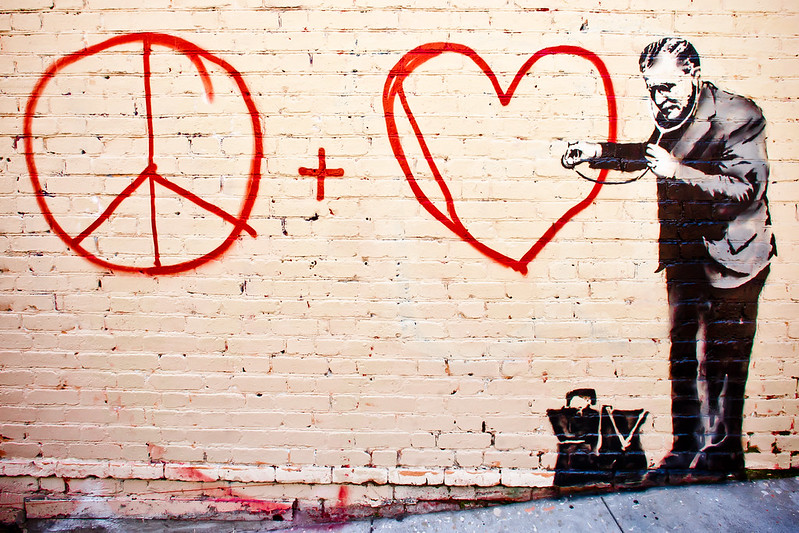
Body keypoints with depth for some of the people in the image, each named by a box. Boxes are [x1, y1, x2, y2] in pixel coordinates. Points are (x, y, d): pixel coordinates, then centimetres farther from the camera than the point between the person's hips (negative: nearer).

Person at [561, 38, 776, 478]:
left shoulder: (739, 117, -15)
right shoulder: (670, 117, 4)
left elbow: (746, 188, -24)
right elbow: (651, 154, 25)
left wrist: (678, 171, -33)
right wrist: (598, 152, 14)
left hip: (730, 256, -6)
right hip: (683, 253, 7)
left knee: (723, 360, 1)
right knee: (683, 352, 12)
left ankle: (724, 452, 20)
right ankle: (686, 448, 26)